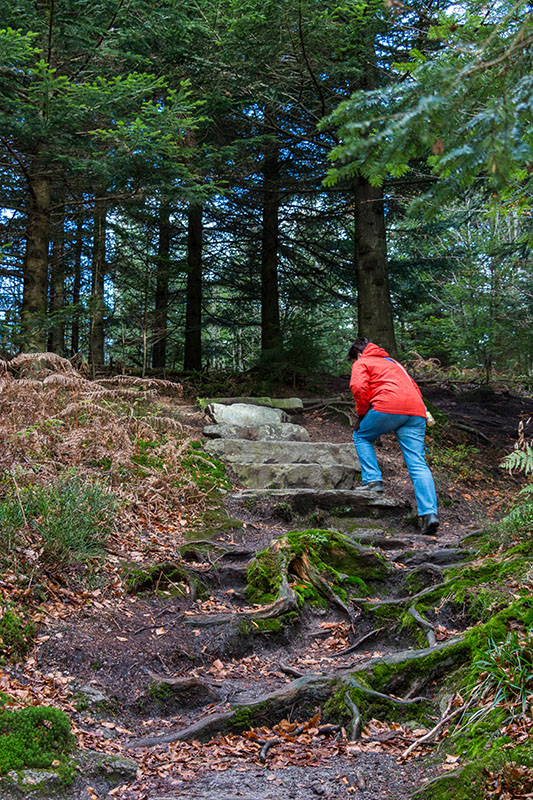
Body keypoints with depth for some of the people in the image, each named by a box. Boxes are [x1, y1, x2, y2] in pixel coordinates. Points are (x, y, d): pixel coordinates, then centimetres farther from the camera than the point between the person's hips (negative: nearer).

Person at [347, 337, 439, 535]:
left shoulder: (362, 363, 17)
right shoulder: (393, 363, 37)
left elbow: (359, 387, -3)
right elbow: (414, 389, 32)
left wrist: (362, 413, 9)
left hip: (389, 407, -5)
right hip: (416, 412, 6)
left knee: (361, 437, 21)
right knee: (418, 465, -1)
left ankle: (373, 480, 5)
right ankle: (429, 513, -14)